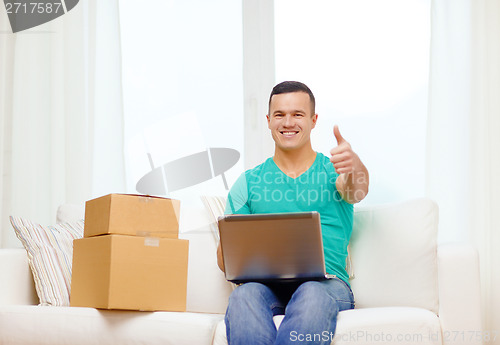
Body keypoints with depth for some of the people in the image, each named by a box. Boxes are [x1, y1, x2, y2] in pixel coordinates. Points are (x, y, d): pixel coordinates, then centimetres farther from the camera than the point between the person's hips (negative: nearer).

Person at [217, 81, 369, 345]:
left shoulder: (334, 170, 15)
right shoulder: (249, 182, 20)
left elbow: (357, 190, -11)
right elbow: (224, 259, 16)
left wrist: (353, 163, -36)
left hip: (325, 282, -1)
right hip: (266, 285, 2)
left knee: (312, 295, -38)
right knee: (243, 296, -35)